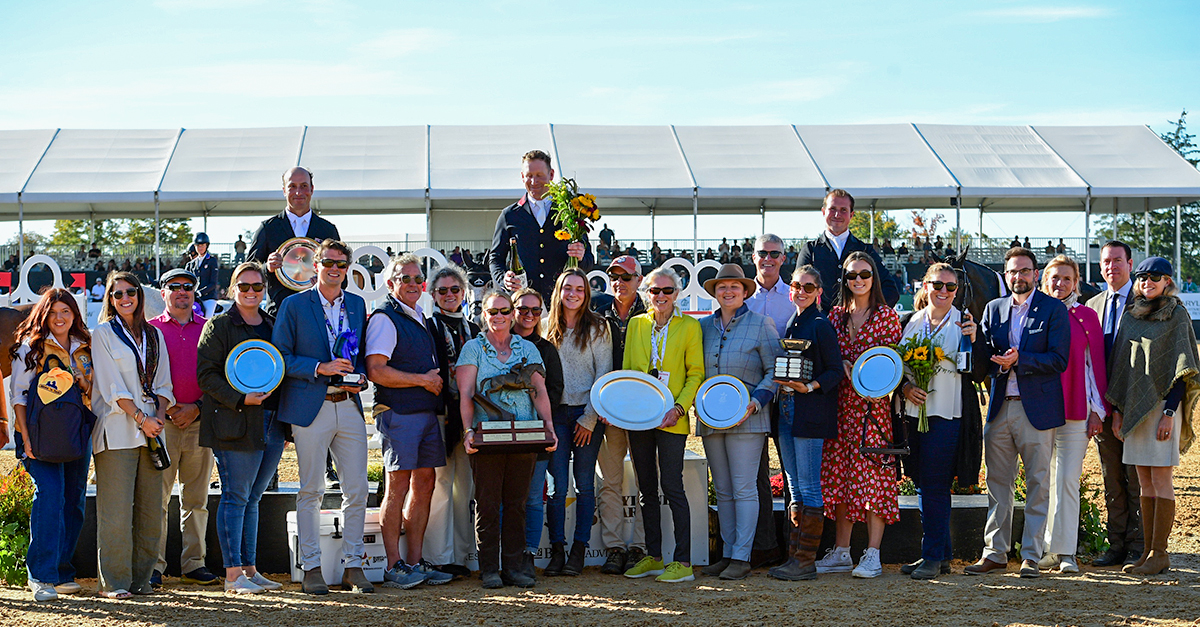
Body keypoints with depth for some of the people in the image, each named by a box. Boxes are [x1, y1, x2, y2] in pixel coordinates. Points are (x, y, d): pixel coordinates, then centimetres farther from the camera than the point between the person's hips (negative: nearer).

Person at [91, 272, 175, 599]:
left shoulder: (154, 335, 17)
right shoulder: (103, 333, 3)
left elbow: (163, 383, 15)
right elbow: (112, 386, -5)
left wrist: (160, 415, -3)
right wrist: (141, 418, -12)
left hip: (151, 429, 5)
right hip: (118, 429, -5)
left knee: (150, 508, 3)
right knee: (116, 510, -8)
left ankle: (141, 578, 10)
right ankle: (113, 582, -4)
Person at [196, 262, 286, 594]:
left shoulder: (273, 325, 17)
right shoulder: (218, 325, -1)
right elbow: (206, 374, -7)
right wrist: (240, 399, -19)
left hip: (272, 425, 6)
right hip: (235, 424, -6)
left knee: (252, 498, 10)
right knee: (236, 497, -4)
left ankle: (250, 569, 15)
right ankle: (233, 574, -2)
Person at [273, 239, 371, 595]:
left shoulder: (357, 304, 14)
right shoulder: (294, 306, 0)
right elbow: (280, 356, -4)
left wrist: (360, 376, 1)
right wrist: (320, 368, -15)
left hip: (349, 405, 4)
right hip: (310, 408, -4)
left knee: (357, 491, 1)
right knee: (310, 491, 1)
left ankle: (353, 566, 10)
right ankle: (311, 568, 8)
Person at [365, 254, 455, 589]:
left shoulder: (422, 319, 19)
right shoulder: (384, 318, -7)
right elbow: (376, 371, -16)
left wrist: (436, 378, 11)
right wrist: (422, 379, -14)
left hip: (427, 411, 8)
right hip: (398, 413, -8)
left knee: (425, 483, 7)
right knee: (398, 486, -7)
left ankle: (415, 561, 13)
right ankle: (394, 565, -2)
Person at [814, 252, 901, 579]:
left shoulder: (886, 316, 1)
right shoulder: (836, 315, 14)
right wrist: (842, 365, -4)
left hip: (872, 402, -5)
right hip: (840, 403, 5)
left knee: (872, 474, -7)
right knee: (839, 475, 5)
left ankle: (872, 556, -5)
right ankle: (841, 552, 13)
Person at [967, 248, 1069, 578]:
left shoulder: (1053, 309, -1)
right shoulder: (993, 309, 13)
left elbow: (1059, 360, -9)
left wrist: (1018, 360, -19)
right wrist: (1000, 363, -12)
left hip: (1037, 408, -4)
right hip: (999, 408, 4)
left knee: (1038, 483, 0)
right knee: (997, 483, 7)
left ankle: (1031, 555, 6)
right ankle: (994, 552, 13)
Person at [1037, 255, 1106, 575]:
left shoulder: (1086, 316, 4)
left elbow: (1096, 365, 5)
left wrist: (1097, 410, 1)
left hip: (1075, 409, -2)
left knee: (1067, 480, -6)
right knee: (1045, 480, 4)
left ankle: (1066, 552, -1)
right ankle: (1050, 549, 11)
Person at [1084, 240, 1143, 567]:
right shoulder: (1093, 305, 15)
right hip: (1104, 405, 5)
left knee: (1136, 479, -2)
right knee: (1111, 478, 9)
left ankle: (1138, 548, 4)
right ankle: (1116, 545, 16)